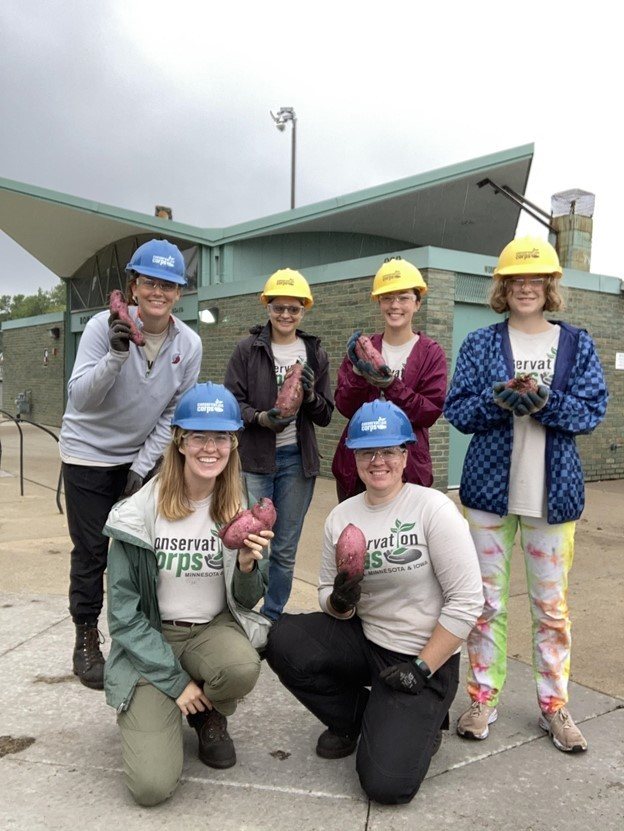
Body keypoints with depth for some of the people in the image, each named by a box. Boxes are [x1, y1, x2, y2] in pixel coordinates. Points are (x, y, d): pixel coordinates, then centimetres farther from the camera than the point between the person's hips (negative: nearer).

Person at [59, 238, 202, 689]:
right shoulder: (104, 326, -18)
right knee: (91, 550, 2)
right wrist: (116, 354, -37)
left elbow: (174, 413, -2)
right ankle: (86, 640, 20)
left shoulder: (189, 344, -9)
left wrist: (142, 465, -6)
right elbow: (80, 399, -22)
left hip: (142, 457, 3)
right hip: (89, 453, -2)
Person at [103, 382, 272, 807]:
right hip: (151, 640, -2)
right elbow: (123, 612, -8)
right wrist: (174, 680, -12)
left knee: (244, 668, -33)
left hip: (215, 628, 3)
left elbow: (247, 602, 0)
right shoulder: (139, 513, -15)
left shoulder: (240, 512, -6)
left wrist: (246, 565, -22)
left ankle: (209, 714, 4)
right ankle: (150, 713, 17)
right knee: (152, 785, -18)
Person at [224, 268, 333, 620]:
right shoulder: (248, 349, 0)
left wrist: (310, 394, -13)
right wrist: (261, 418, -21)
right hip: (254, 459, -2)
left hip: (297, 460, 2)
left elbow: (326, 416, 7)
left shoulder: (316, 354, 6)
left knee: (285, 551, 11)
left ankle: (272, 620, 29)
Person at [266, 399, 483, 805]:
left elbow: (467, 601, -16)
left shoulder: (433, 507, -15)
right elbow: (329, 597, 7)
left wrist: (422, 668, -16)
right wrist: (340, 601, -17)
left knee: (387, 783, -17)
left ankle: (423, 719, 17)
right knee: (284, 640, -18)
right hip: (364, 641, 5)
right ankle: (352, 720, 9)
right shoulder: (342, 516, 1)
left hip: (426, 657, -5)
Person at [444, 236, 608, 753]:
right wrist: (498, 401, -21)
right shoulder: (480, 343, 3)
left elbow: (593, 411, -3)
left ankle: (554, 705, 25)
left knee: (552, 604, 9)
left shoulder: (577, 343, 5)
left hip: (553, 492, 0)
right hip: (489, 487, 0)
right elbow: (458, 410, -2)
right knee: (487, 600, 8)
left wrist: (545, 404, -20)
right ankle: (483, 699, 23)